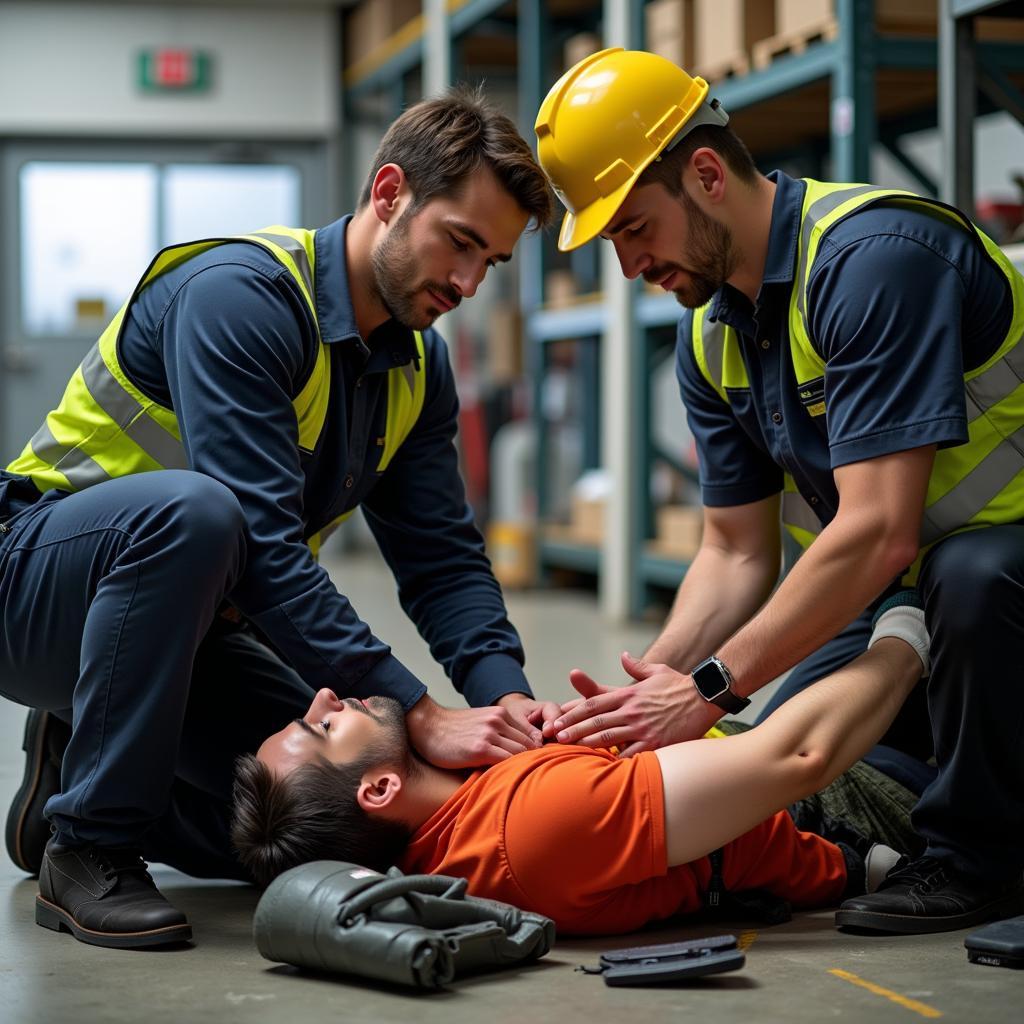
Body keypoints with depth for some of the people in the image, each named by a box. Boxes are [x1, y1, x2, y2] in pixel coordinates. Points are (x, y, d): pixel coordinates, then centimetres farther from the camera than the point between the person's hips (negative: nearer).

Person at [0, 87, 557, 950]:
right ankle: (88, 847, -24)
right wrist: (419, 713, -33)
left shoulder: (420, 366, 4)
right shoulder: (238, 295, -24)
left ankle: (86, 769, 14)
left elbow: (443, 556, 0)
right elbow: (261, 543, -31)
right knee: (192, 511, -39)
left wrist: (505, 693, -20)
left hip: (190, 623, 8)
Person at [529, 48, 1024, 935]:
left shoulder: (872, 257, -27)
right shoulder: (712, 338, 1)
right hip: (905, 588, 8)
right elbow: (737, 554, 3)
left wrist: (709, 689, -29)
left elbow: (879, 531, -33)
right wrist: (647, 693, -14)